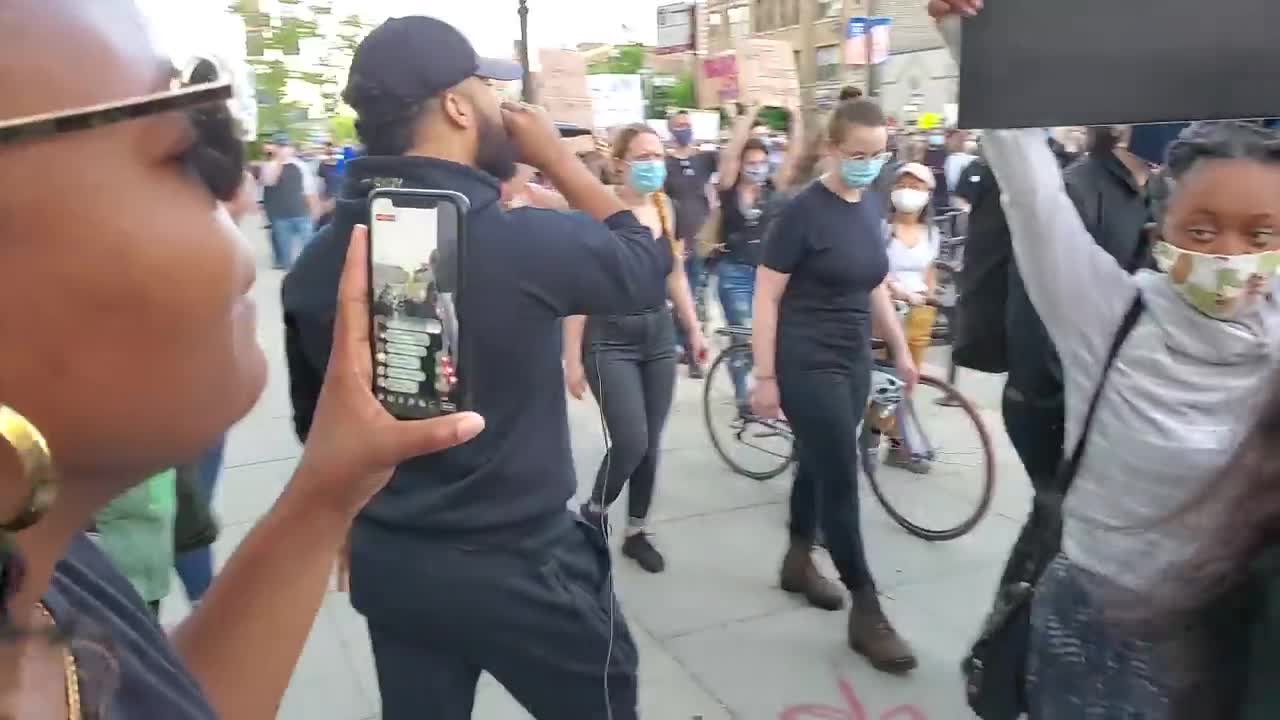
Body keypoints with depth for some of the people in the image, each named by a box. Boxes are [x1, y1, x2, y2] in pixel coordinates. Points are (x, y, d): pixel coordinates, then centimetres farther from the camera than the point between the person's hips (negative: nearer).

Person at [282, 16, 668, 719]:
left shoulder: (317, 262, -5)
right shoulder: (527, 240, -24)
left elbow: (314, 422, 7)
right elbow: (646, 258, -5)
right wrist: (557, 157, 1)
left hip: (386, 563, 6)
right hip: (521, 564, -5)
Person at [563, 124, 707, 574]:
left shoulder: (664, 208, 6)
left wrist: (694, 329, 15)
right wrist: (573, 357, -15)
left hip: (659, 336, 6)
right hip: (610, 340, -6)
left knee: (651, 445, 8)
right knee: (631, 443, -13)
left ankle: (636, 531, 26)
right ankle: (593, 513, 16)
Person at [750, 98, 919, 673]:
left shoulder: (871, 205, 7)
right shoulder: (804, 211, -14)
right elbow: (766, 296, -13)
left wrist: (900, 350, 19)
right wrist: (765, 376, -16)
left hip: (853, 359, 7)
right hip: (807, 364, -7)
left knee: (819, 464, 18)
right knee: (841, 479, -4)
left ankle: (797, 562, 37)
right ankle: (867, 611, 6)